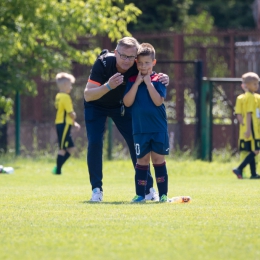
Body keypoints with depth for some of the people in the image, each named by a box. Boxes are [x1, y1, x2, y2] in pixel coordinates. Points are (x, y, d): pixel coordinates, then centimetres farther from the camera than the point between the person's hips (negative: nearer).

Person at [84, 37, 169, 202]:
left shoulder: (137, 67, -27)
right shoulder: (103, 63, -35)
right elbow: (88, 95, -37)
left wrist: (162, 80, -35)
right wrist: (108, 86, -55)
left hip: (120, 105, 3)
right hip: (96, 106, -3)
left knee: (136, 143, -3)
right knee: (94, 143, -15)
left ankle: (148, 189, 7)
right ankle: (96, 189, -3)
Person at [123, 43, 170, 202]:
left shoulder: (158, 80, -1)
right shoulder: (132, 81, 4)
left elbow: (158, 101, -14)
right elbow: (127, 102, -8)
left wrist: (148, 83, -15)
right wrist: (137, 83, -12)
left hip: (159, 128, -1)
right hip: (140, 128, 1)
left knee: (158, 159, 3)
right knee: (142, 160, 4)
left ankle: (163, 194, 7)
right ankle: (140, 194, 8)